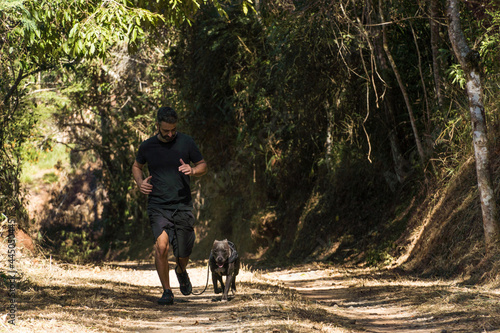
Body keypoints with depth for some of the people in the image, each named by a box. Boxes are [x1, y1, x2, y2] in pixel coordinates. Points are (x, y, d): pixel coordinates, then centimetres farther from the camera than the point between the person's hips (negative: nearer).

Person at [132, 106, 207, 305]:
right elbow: (137, 166, 21)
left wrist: (192, 171, -12)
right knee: (161, 245, -21)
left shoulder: (186, 142, 0)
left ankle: (181, 272, 44)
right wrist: (140, 182, 0)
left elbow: (203, 166, 11)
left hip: (183, 205, 1)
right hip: (157, 205, -1)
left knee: (183, 255, 6)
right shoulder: (147, 147, 2)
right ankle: (167, 291, -6)